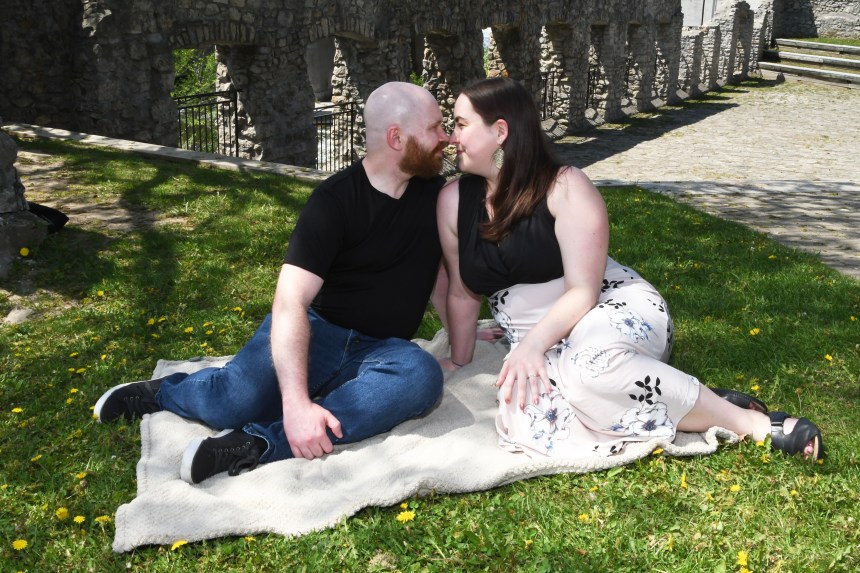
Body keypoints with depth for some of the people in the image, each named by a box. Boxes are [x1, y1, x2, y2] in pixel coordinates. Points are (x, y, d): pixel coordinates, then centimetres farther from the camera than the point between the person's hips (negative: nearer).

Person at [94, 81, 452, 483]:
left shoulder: (434, 192, 3)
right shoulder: (335, 200, -12)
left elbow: (448, 271, 16)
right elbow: (290, 301, -22)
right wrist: (296, 401, -35)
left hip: (378, 350, 3)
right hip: (316, 329, -3)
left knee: (422, 375, -34)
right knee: (234, 402, -32)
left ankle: (262, 443, -37)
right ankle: (163, 391, 4)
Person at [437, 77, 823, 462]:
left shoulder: (564, 187, -13)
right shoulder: (454, 201, 0)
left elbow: (583, 291, -18)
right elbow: (462, 291, 9)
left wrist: (533, 343, -31)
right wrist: (460, 362, 9)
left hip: (615, 311, -4)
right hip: (539, 344, 4)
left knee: (590, 361, -43)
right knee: (526, 414, -32)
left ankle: (746, 419, -24)